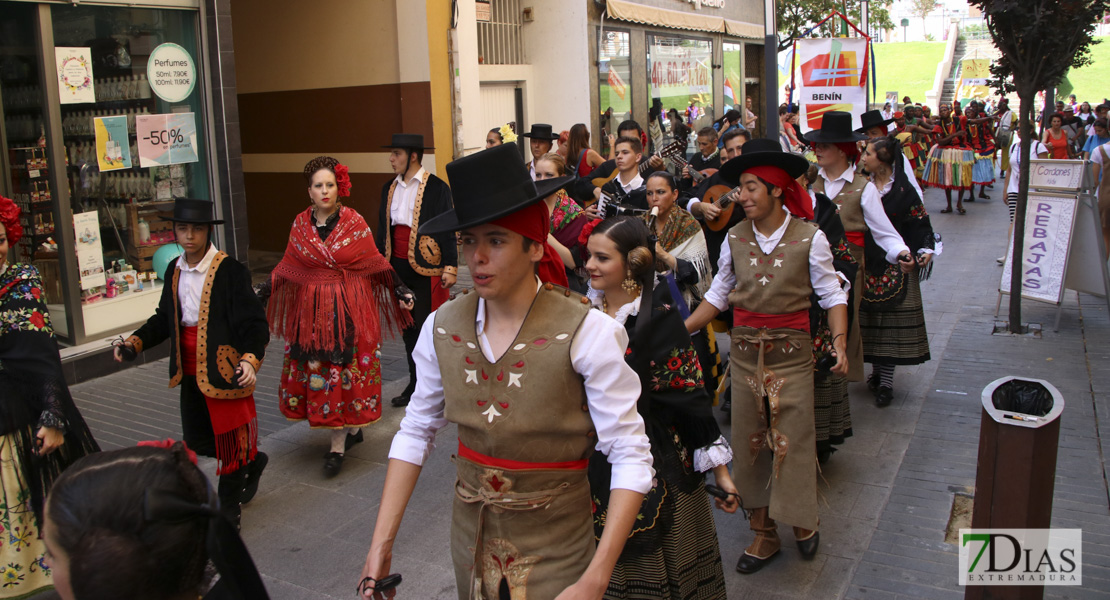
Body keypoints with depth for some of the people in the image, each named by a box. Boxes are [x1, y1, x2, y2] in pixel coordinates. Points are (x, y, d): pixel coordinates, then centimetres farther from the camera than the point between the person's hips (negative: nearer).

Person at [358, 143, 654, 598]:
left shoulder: (584, 333, -20)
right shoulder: (443, 327, -6)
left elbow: (631, 457, -20)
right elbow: (416, 432, 2)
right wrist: (382, 543, -3)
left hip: (555, 549, -4)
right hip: (471, 539, 4)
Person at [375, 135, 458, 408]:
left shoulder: (436, 188, -8)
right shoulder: (389, 188, 11)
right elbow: (383, 229, 17)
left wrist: (450, 267, -12)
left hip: (427, 268, -6)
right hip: (398, 267, 6)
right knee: (408, 327, 13)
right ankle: (415, 383, 25)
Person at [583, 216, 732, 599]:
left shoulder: (659, 318, -15)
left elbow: (691, 396, -13)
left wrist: (718, 468, -10)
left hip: (651, 463, -4)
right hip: (593, 458, 5)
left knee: (652, 556, 10)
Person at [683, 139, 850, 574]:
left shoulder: (809, 237, -8)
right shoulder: (735, 238, 1)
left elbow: (831, 295, -4)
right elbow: (718, 295, 8)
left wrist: (840, 344, -16)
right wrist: (682, 329, -1)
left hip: (791, 350, -3)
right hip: (745, 350, 3)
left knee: (793, 436, 2)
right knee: (750, 439, 8)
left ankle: (802, 519, 28)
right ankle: (763, 533, 21)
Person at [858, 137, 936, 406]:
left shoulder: (904, 190, -4)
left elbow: (919, 222, -4)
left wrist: (926, 249, -17)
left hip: (894, 263, -4)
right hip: (867, 262, 4)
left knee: (891, 318, -3)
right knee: (869, 317, 6)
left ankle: (886, 381, 1)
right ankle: (877, 371, 19)